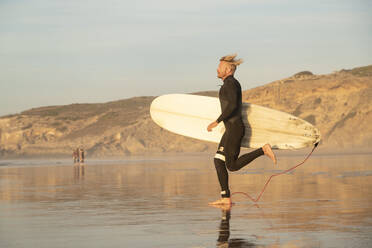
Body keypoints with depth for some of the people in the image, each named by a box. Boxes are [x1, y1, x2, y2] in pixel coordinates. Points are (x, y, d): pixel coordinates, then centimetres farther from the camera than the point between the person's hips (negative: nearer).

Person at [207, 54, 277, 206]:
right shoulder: (234, 83, 17)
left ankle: (263, 150, -8)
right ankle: (225, 198, 5)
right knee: (218, 161, 6)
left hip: (234, 129, -10)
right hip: (232, 129, 10)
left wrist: (216, 122, -21)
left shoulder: (230, 83, -12)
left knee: (232, 166, -8)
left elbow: (232, 105, -24)